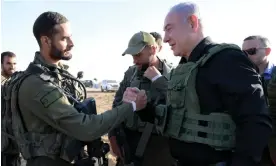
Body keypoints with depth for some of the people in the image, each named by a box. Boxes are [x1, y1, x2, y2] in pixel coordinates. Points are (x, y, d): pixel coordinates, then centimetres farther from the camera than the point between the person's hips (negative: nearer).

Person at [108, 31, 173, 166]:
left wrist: (159, 80, -18)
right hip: (128, 140, 3)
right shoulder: (130, 73, 4)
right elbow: (117, 103, 9)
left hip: (157, 143, -3)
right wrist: (113, 135, 6)